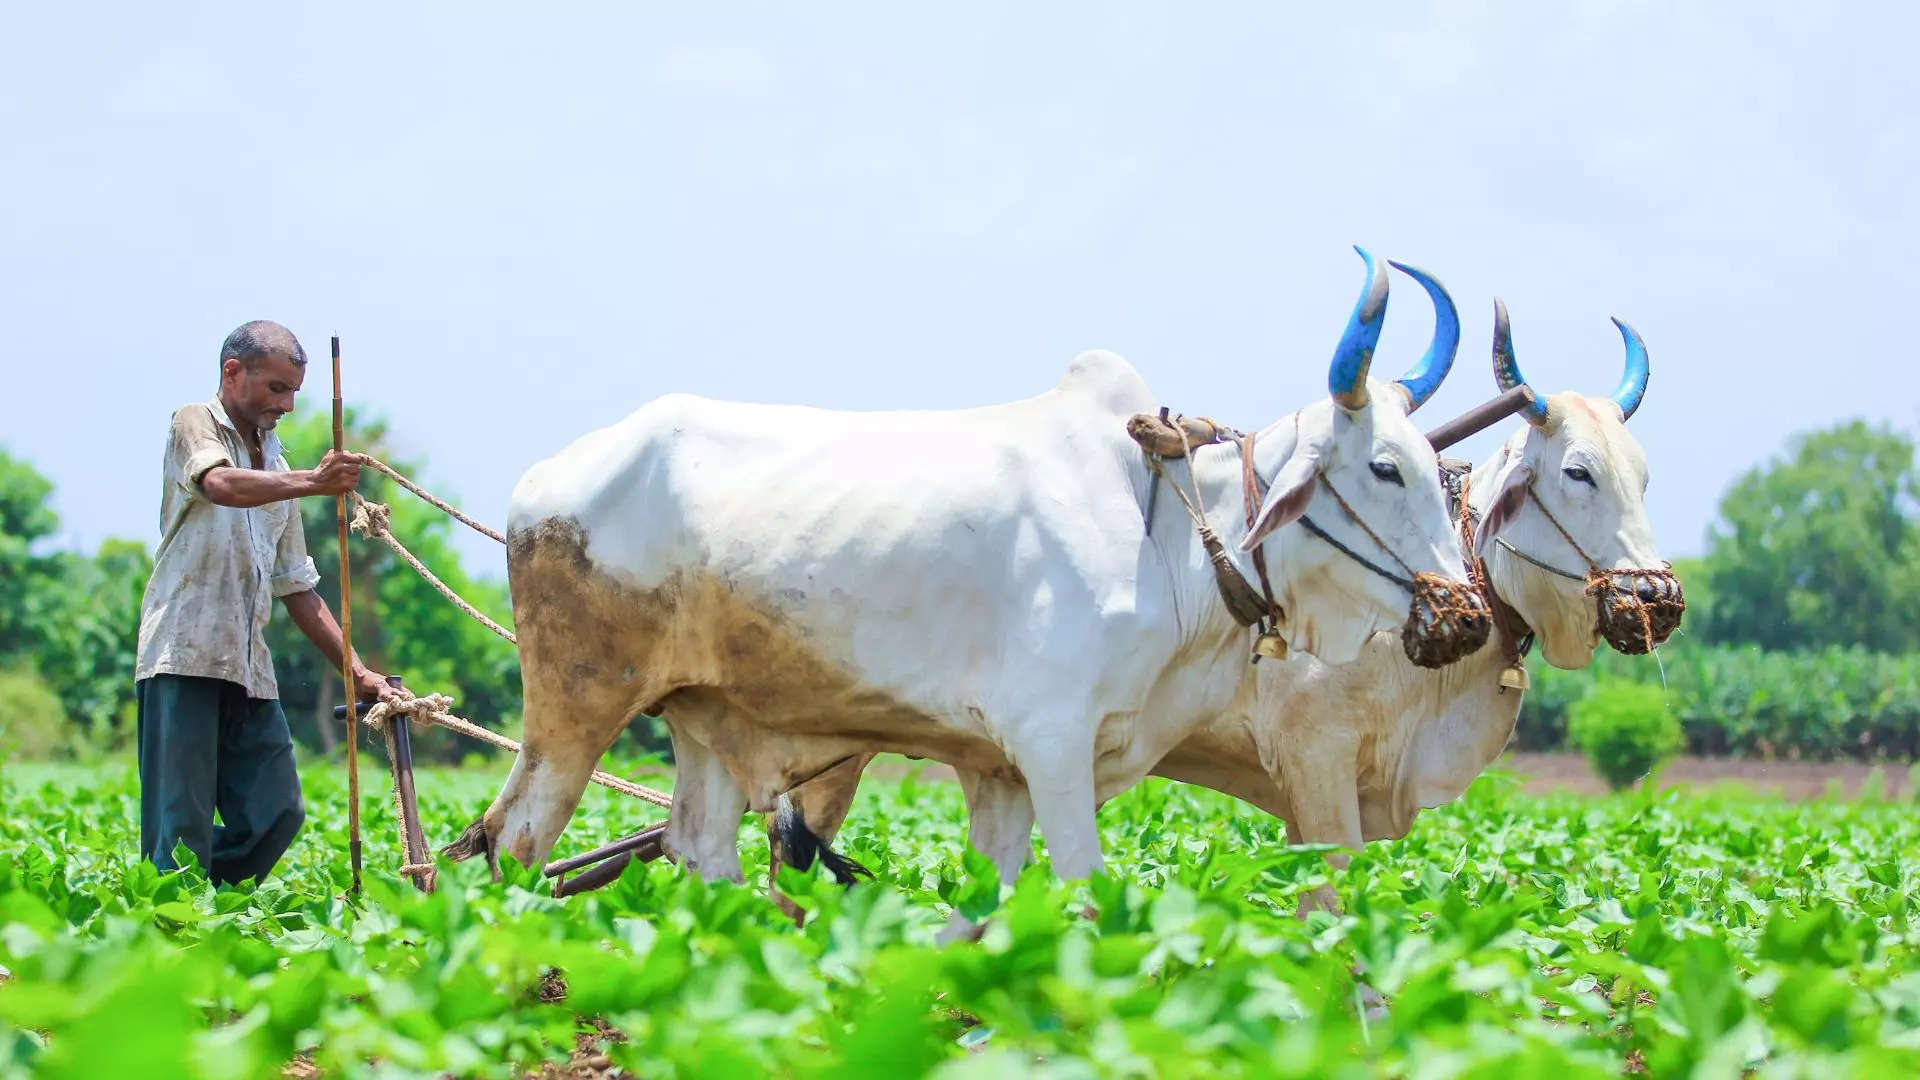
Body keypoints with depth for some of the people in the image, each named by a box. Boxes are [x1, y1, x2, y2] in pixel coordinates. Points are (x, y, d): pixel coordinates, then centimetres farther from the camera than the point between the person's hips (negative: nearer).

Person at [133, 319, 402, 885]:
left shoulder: (277, 468, 23)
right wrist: (312, 482, -37)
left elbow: (297, 587, 25)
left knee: (278, 814, 0)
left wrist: (357, 673, 17)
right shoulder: (195, 424, 3)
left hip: (249, 663, 7)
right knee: (182, 824, -11)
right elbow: (222, 486, -21)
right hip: (186, 650, -7)